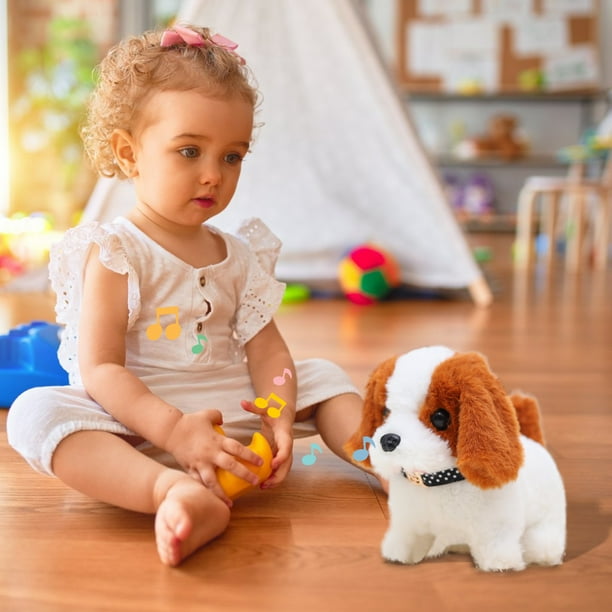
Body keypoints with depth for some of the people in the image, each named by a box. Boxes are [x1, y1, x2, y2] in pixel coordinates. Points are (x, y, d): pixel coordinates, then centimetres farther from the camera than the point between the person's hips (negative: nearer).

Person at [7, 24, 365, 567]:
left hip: (235, 412, 6)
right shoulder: (115, 254, -9)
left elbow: (266, 349, 2)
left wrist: (279, 420, -18)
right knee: (36, 411, -32)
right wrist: (174, 429, -30)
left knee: (322, 376, 5)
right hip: (138, 422, -5)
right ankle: (178, 493, -53)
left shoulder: (239, 255, 9)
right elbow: (100, 370, -17)